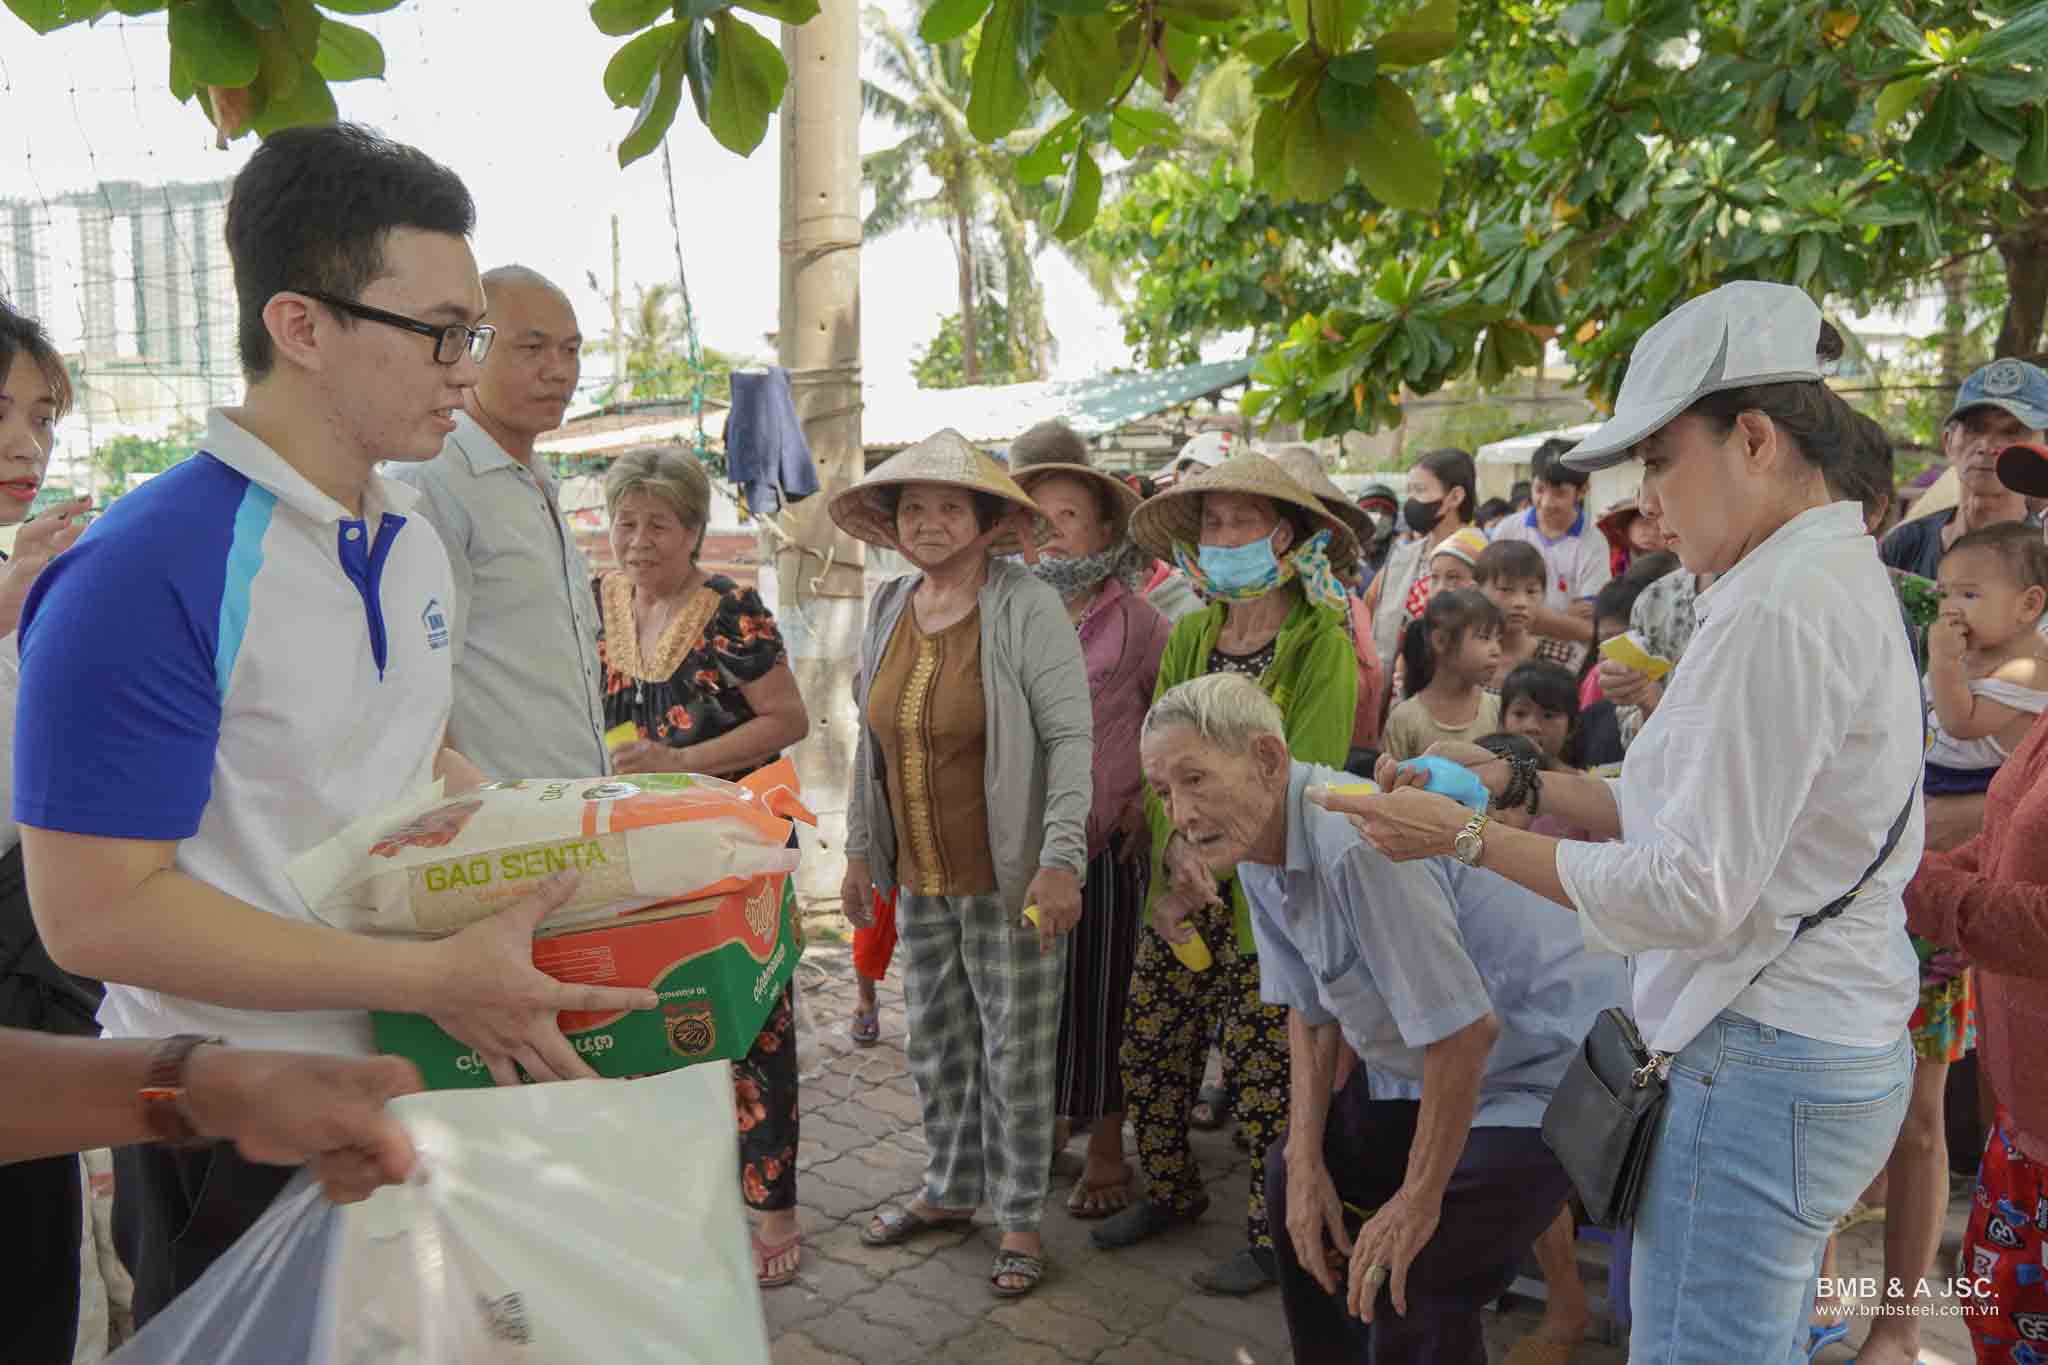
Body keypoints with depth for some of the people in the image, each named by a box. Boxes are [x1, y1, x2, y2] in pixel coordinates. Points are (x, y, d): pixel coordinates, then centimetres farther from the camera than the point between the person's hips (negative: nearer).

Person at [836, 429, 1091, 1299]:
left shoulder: (1027, 608, -13)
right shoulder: (889, 609, 5)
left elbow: (1071, 737, -16)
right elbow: (872, 739, 13)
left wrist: (1061, 859, -22)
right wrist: (861, 850, 13)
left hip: (1008, 880, -6)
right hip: (920, 879, 6)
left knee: (1016, 1052, 5)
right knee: (934, 1042, 17)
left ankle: (1020, 1217, 23)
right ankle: (951, 1191, 37)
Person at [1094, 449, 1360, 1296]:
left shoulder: (1323, 645, -8)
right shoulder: (1188, 638, 8)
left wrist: (1215, 860, -17)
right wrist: (1178, 849, -17)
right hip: (1181, 891, 5)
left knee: (1262, 1069, 1)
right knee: (1150, 1048, 12)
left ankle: (1273, 1235, 22)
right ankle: (1170, 1192, 35)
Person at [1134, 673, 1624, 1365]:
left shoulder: (1356, 842, -34)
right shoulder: (1258, 848, -3)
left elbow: (1465, 1028, -31)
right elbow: (1311, 1010, 7)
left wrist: (1418, 1201, -20)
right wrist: (1306, 1160, 2)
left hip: (1544, 1061, -9)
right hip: (1423, 1066, 10)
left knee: (1413, 1295, -18)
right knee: (1294, 1182, 19)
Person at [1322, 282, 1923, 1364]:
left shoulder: (1779, 613, -22)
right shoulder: (1840, 580, 11)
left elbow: (1691, 891, -22)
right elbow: (1708, 810, 13)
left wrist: (1469, 839, -15)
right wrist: (1515, 781, 7)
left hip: (1763, 1069, -10)